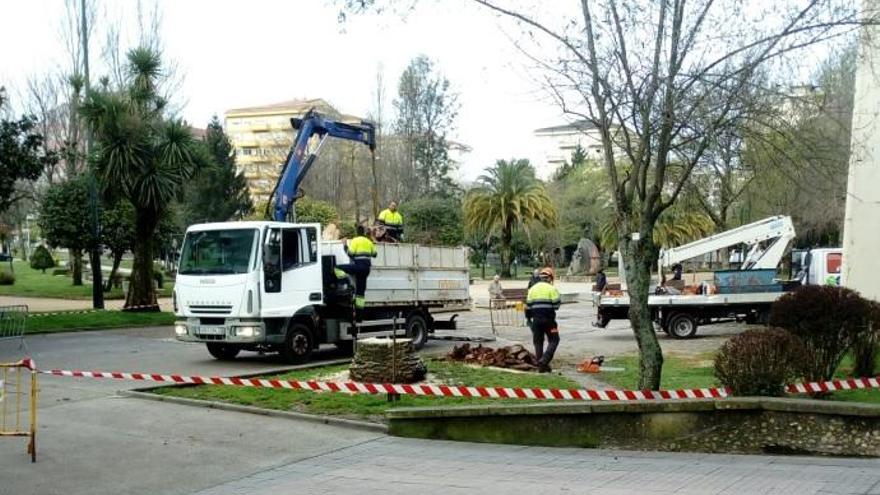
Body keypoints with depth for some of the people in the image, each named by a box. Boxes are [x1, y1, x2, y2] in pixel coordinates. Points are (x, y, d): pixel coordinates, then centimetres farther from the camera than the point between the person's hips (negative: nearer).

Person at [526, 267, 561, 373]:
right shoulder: (551, 289, -6)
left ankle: (541, 366, 13)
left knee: (538, 342, 12)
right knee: (553, 340, 6)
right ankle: (544, 361, -10)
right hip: (548, 319, -5)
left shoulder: (532, 289, 9)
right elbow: (556, 305, -8)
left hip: (536, 320, 5)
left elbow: (528, 306, 9)